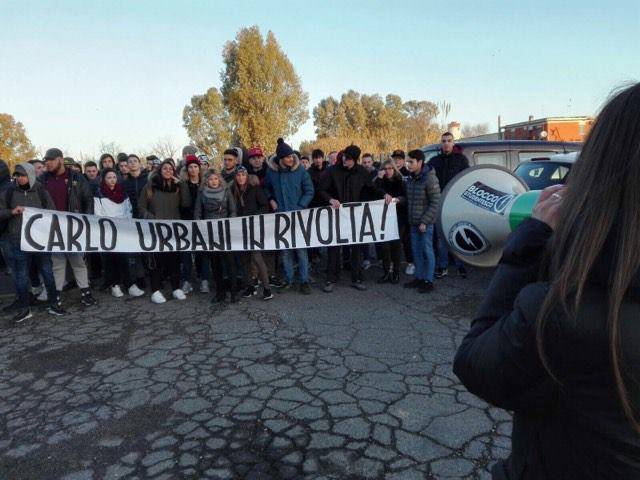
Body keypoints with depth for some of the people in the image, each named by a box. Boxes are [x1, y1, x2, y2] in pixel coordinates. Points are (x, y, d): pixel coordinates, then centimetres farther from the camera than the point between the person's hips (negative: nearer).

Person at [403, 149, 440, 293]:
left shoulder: (430, 179, -15)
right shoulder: (410, 178, 9)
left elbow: (435, 203, -15)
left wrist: (425, 221, -17)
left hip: (425, 223, -7)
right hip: (413, 222, 8)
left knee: (427, 251, 1)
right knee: (416, 250, 14)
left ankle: (428, 281, 10)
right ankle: (419, 277, 25)